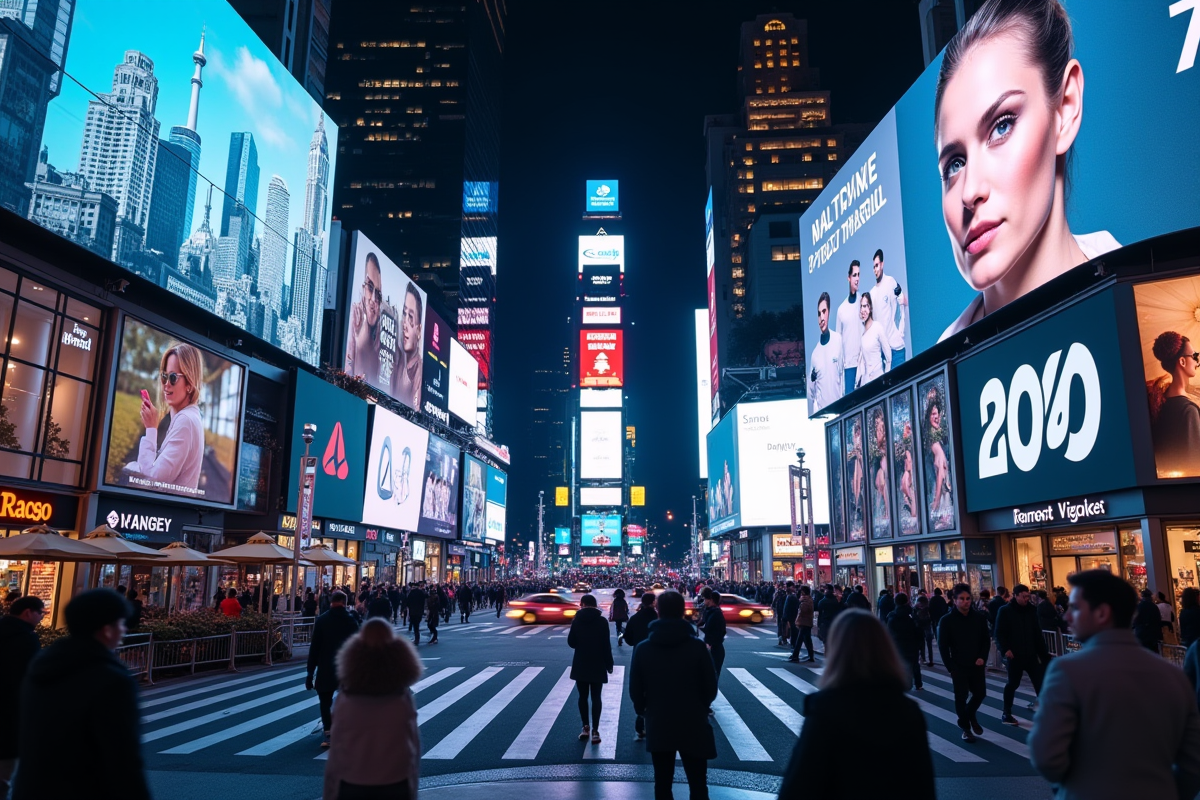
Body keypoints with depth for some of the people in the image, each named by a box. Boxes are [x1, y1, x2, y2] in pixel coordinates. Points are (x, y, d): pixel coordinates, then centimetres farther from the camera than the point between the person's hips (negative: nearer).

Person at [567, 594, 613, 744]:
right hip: (598, 665, -1)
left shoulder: (577, 620, -4)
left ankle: (585, 728, 15)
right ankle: (595, 731, -3)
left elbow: (571, 643, 1)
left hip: (580, 665, 1)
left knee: (583, 696, 12)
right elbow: (606, 645, -8)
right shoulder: (602, 621, -7)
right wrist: (609, 664, 0)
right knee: (596, 698, 2)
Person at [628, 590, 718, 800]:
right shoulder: (696, 646, -11)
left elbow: (635, 689, -2)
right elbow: (711, 687, -4)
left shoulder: (643, 648, -7)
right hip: (693, 725, -1)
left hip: (658, 726, 1)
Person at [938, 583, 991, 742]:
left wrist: (983, 657, -7)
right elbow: (943, 646, -6)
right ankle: (965, 728, 19)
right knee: (961, 697, 2)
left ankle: (970, 714, 37)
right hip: (958, 666, -3)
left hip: (977, 665, 3)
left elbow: (986, 640, 8)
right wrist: (950, 667, -10)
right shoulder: (947, 620, -10)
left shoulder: (979, 618, 0)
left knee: (980, 693, 7)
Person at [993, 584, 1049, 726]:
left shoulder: (1031, 610, 6)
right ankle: (1006, 714, 18)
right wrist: (1005, 649, -21)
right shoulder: (1005, 611, -9)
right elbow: (999, 633, -11)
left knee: (1040, 681, 2)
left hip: (1031, 654, 5)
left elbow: (1037, 632, 12)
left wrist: (1043, 650, 9)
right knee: (1013, 683, 5)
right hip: (1014, 655, -5)